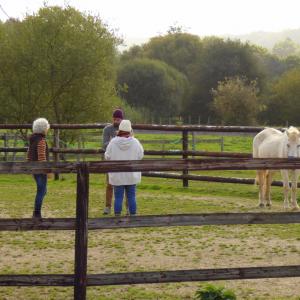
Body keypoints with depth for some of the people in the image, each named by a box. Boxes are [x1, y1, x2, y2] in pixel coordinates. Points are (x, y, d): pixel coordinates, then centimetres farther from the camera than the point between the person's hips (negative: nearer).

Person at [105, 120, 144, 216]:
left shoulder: (113, 142, -12)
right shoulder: (135, 142, -9)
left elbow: (107, 156, -4)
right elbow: (140, 155, 3)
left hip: (117, 176, -1)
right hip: (132, 176, 1)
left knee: (118, 197, 5)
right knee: (131, 197, 10)